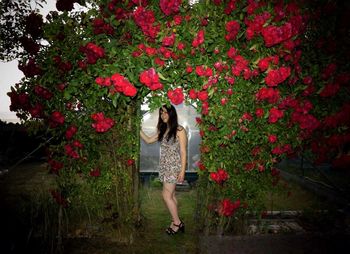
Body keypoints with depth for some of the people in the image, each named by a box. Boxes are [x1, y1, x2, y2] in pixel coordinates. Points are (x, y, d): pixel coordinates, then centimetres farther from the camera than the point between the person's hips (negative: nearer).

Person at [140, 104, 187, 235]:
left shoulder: (179, 130, -10)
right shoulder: (162, 130, 11)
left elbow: (183, 152, -11)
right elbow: (148, 140, 16)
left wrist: (182, 170, -14)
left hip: (174, 166, -7)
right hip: (164, 165, 7)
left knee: (166, 195, -6)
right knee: (171, 195, 10)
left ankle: (177, 222, 10)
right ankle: (176, 222, 21)